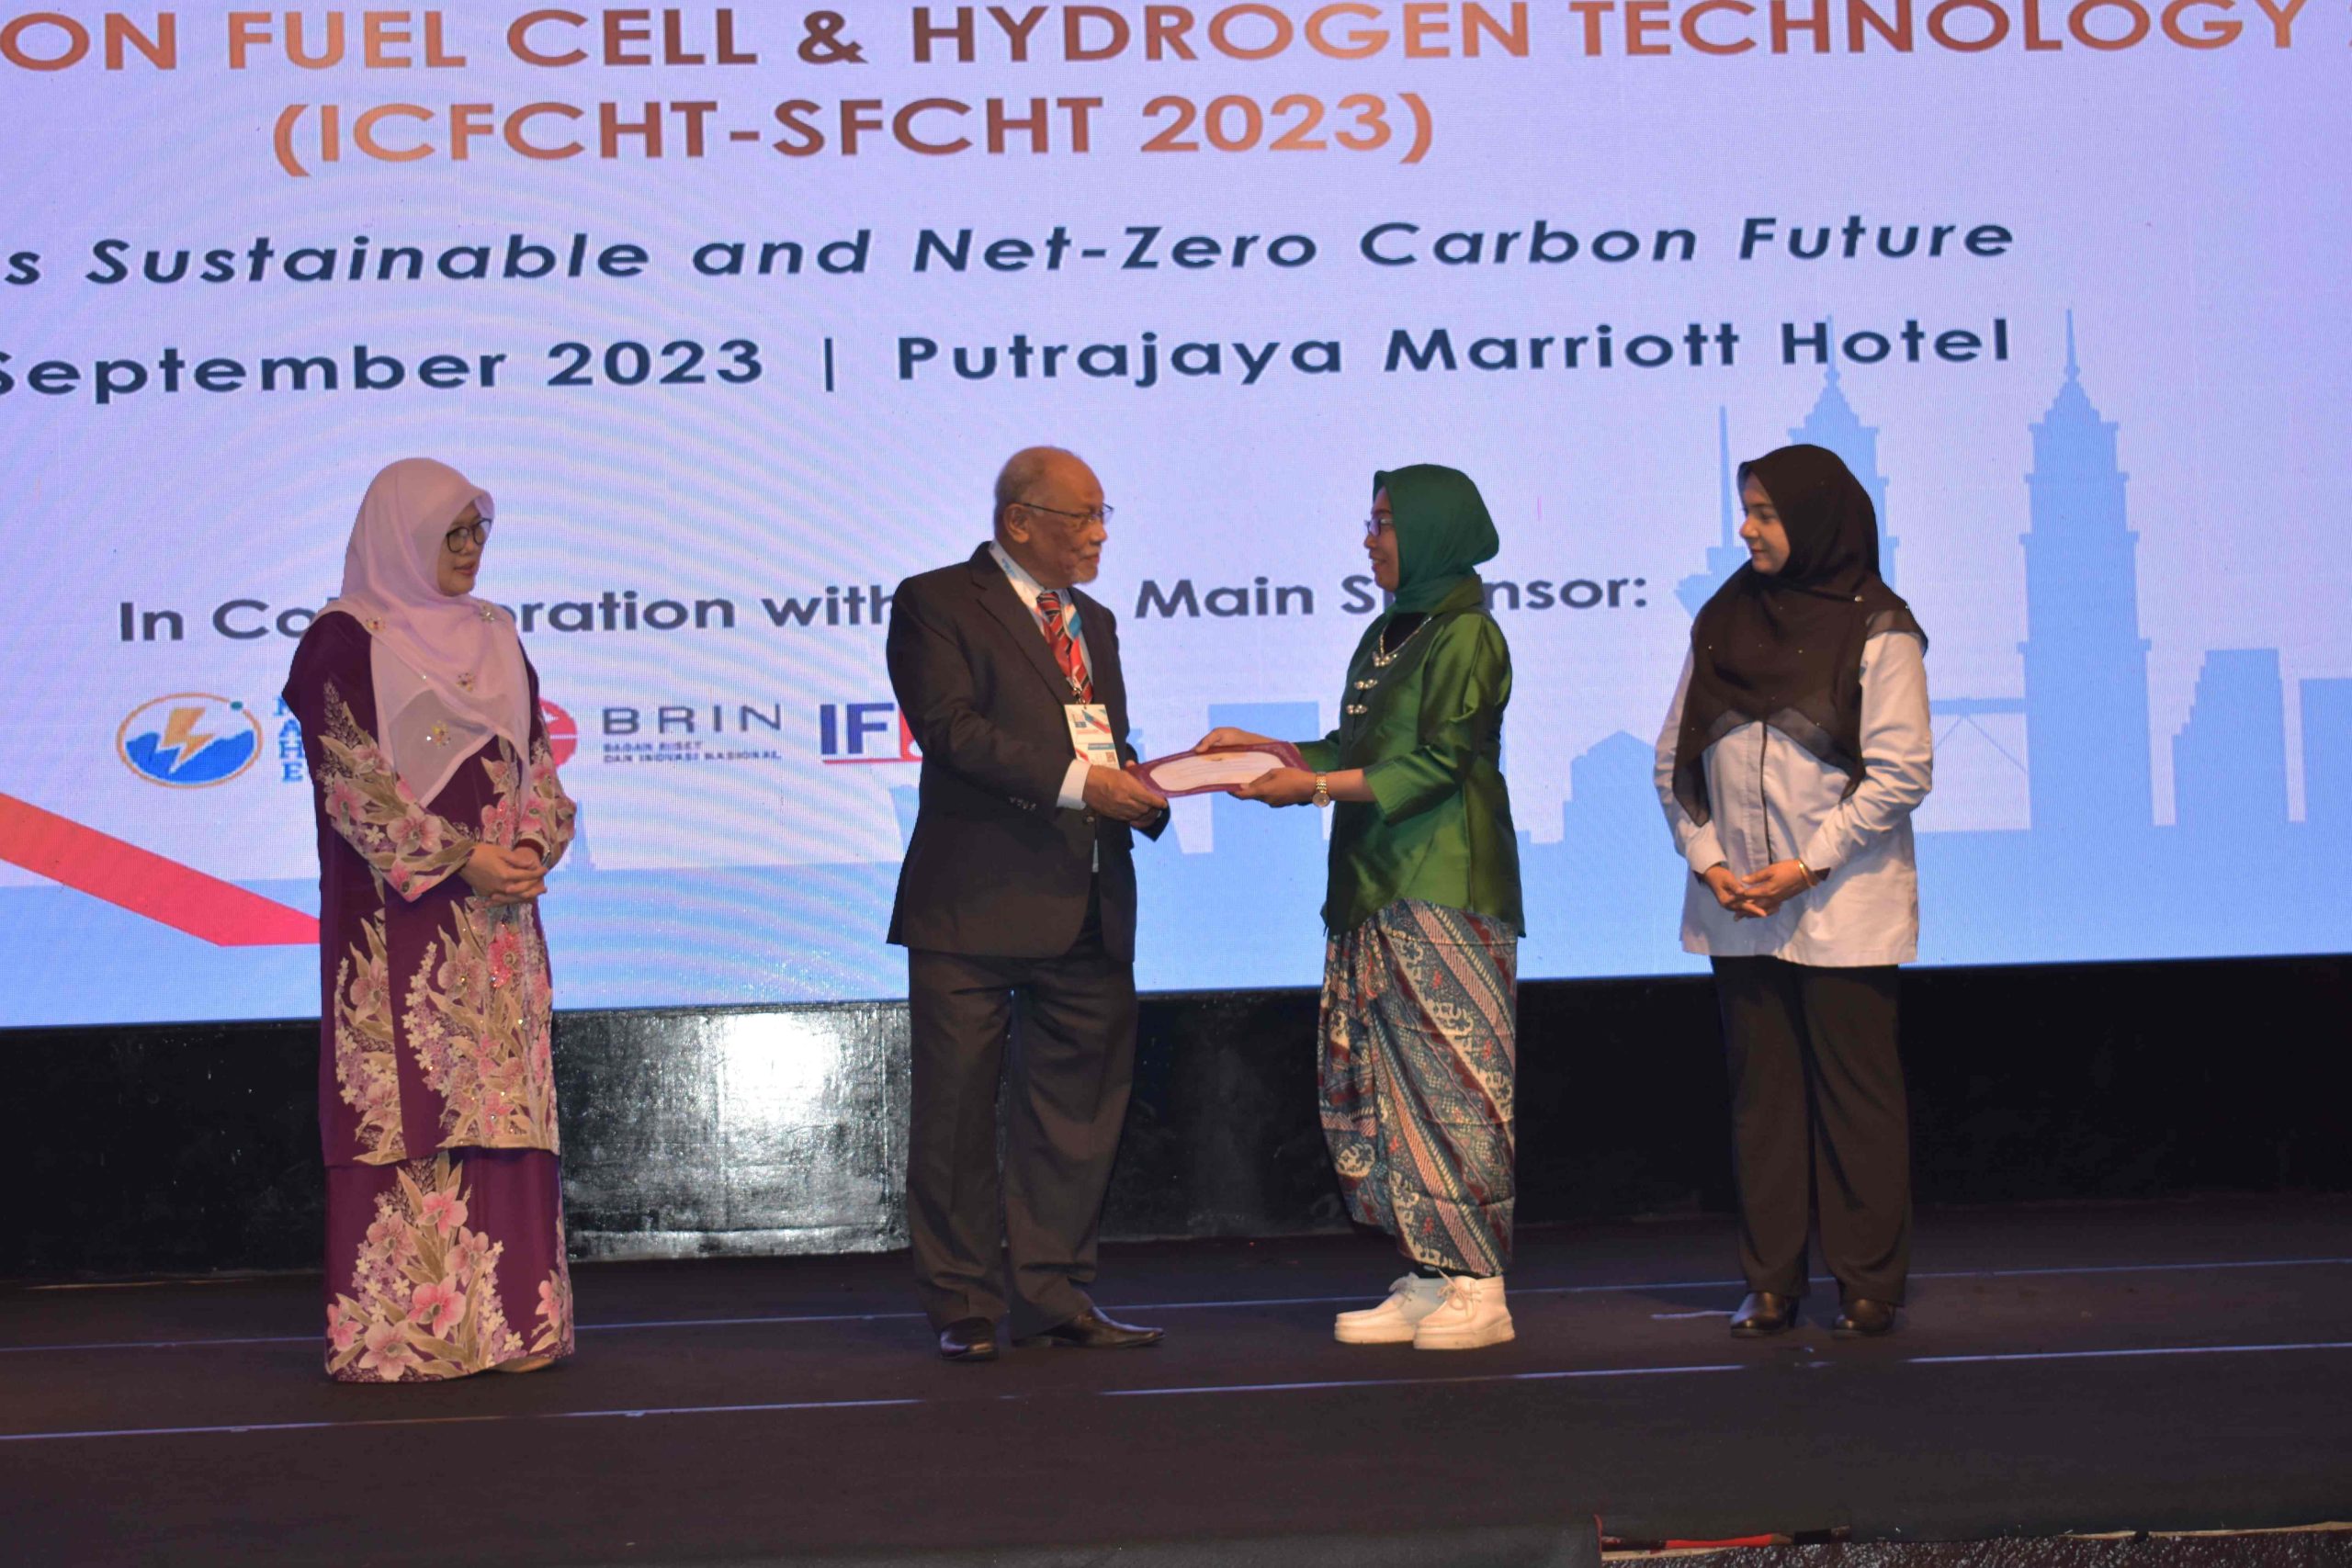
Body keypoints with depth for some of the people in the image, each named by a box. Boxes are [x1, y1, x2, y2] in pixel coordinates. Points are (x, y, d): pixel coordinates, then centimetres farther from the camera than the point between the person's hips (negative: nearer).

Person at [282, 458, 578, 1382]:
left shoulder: (494, 639, 17)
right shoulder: (343, 642, -3)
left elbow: (534, 759, 16)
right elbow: (353, 782, -10)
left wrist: (533, 846, -4)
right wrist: (460, 862, -15)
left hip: (500, 916, 6)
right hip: (399, 917, -6)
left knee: (502, 1102, 4)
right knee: (407, 1107, -7)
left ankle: (508, 1320, 8)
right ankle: (398, 1332, -3)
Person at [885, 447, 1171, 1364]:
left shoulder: (1094, 624, 21)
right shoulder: (936, 604, -2)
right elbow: (950, 728, -15)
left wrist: (1139, 788, 1)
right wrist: (1075, 782, -21)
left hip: (1089, 909, 7)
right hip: (976, 906, -6)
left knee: (1075, 1115, 8)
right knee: (958, 1114, 0)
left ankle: (1053, 1298, 16)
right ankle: (963, 1307, 9)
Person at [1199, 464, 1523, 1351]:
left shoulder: (1466, 636, -9)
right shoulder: (1388, 635, 18)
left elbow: (1432, 766, -15)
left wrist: (1310, 788, -17)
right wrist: (1259, 747, 13)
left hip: (1444, 895, -9)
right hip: (1376, 894, 9)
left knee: (1449, 1080, -7)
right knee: (1379, 1089, 6)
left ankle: (1478, 1287, -2)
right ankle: (1428, 1278, 11)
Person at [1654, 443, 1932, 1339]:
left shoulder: (1876, 629, -5)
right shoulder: (1724, 622, 10)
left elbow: (1900, 772, -10)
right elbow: (1675, 758, 12)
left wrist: (1808, 868, -14)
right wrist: (1707, 859, -1)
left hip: (1842, 910, -5)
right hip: (1737, 910, 5)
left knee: (1855, 1088, 0)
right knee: (1761, 1091, 7)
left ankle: (1868, 1281, 9)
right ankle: (1770, 1283, 13)